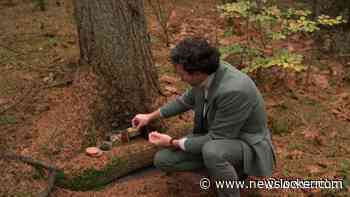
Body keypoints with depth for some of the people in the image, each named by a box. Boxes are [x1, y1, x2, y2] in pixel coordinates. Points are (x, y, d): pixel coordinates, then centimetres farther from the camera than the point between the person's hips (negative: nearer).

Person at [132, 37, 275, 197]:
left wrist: (173, 143, -17)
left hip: (247, 146, -7)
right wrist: (151, 116, 15)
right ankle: (230, 169, 8)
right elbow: (187, 100, 9)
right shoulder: (206, 73, -11)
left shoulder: (233, 90, -36)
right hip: (216, 137, 8)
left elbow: (215, 140, -27)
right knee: (162, 159, -2)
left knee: (212, 150, -41)